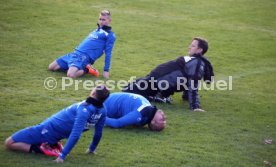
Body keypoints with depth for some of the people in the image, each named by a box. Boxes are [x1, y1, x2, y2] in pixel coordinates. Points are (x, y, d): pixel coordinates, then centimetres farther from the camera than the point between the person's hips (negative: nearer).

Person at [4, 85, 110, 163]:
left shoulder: (84, 110, -31)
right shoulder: (102, 112, -11)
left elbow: (75, 135, -36)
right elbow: (98, 133, 3)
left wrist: (62, 155, -32)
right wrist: (92, 149, 20)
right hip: (57, 136, 7)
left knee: (9, 143, -2)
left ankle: (41, 149, -11)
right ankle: (52, 145, 12)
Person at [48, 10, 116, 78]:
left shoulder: (110, 35, -1)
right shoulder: (95, 31, 23)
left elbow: (108, 53, -5)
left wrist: (106, 70, -10)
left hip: (85, 57, -8)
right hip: (75, 53, 8)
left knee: (71, 75, -33)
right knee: (51, 67, 6)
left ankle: (86, 69, -7)